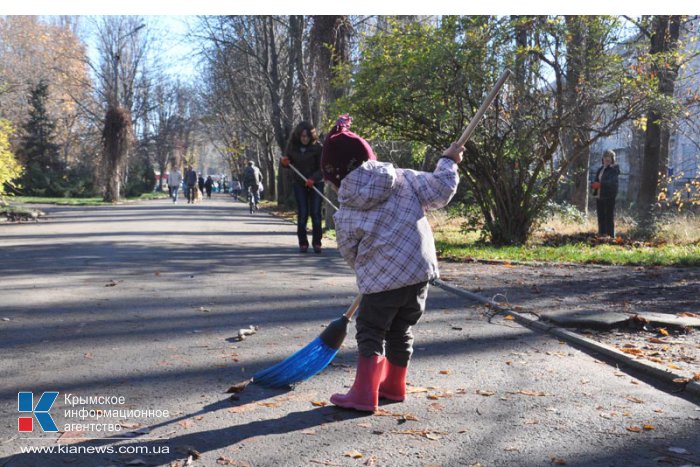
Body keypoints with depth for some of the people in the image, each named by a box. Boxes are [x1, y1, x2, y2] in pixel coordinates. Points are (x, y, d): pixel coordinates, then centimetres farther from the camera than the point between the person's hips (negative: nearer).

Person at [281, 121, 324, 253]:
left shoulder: (317, 146, -9)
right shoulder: (292, 146, -1)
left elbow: (322, 167, -10)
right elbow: (287, 163, 10)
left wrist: (313, 179, -26)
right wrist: (283, 162, -14)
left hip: (315, 183, -1)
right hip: (299, 183, 2)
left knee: (316, 213, -6)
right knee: (302, 213, -3)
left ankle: (317, 242, 4)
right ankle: (303, 242, 5)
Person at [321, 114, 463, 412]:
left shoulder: (345, 215, -5)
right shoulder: (403, 179, 0)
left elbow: (352, 256, 5)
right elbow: (440, 191, 1)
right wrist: (448, 162, 18)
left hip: (382, 281, -5)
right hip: (421, 270, 5)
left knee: (370, 333, 10)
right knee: (401, 331, 19)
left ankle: (364, 394, 4)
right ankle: (393, 386, 33)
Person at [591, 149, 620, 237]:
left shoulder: (614, 169, -5)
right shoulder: (601, 169, 17)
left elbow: (612, 182, -19)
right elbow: (596, 180, 23)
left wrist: (600, 184, -31)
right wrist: (593, 184, 2)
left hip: (609, 197, -7)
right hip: (599, 196, 7)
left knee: (609, 217, -7)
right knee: (601, 218, 9)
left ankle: (610, 236, -7)